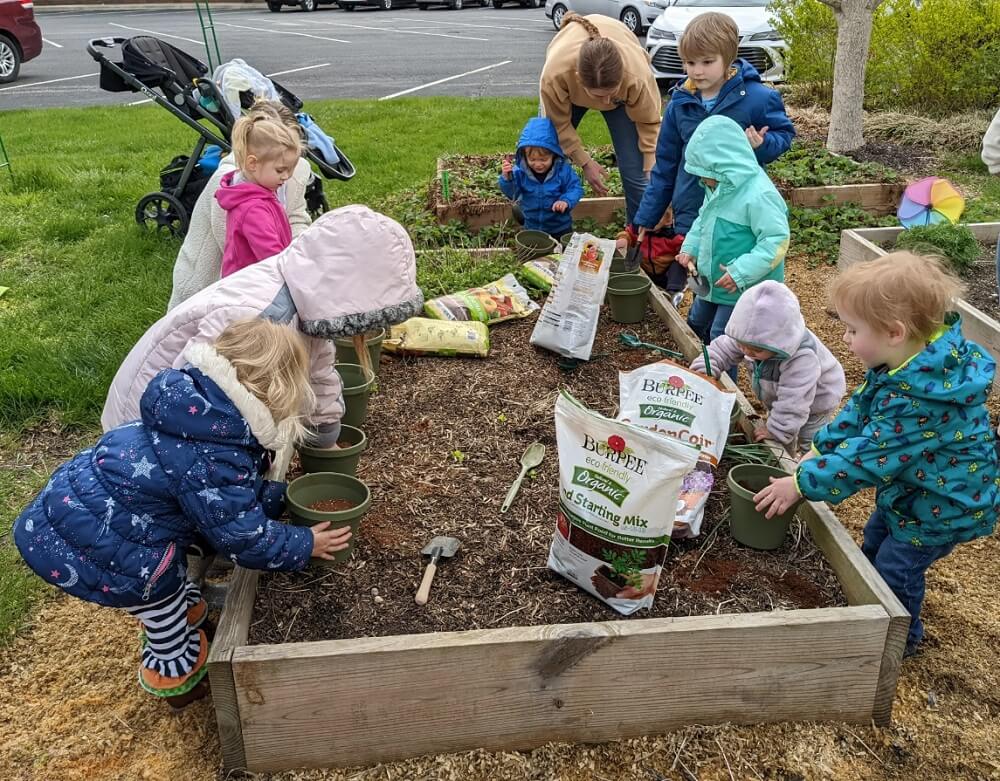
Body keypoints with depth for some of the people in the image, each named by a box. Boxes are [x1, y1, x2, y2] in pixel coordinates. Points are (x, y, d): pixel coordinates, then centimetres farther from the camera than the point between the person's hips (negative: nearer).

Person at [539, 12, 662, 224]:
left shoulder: (638, 76, -43)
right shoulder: (555, 74, -42)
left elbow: (650, 123, -24)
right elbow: (559, 123, -22)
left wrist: (653, 179, -23)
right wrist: (584, 162, -16)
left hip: (622, 91, -1)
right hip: (569, 88, 1)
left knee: (634, 170, -10)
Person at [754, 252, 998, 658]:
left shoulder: (917, 398, -41)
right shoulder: (907, 360, -11)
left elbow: (866, 459, -34)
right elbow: (860, 411, 1)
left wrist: (801, 484, -26)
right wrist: (820, 449, -4)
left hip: (943, 503, -9)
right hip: (909, 488, 9)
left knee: (894, 569, 6)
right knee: (874, 547, 23)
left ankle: (900, 639, 32)